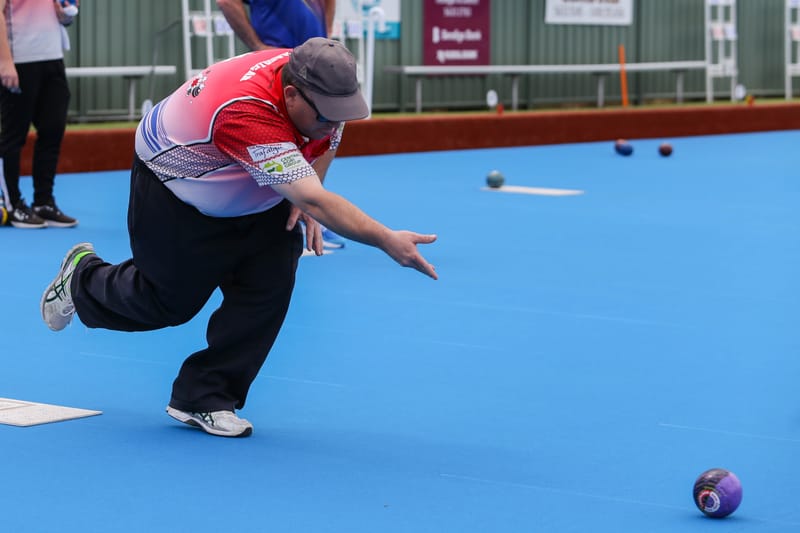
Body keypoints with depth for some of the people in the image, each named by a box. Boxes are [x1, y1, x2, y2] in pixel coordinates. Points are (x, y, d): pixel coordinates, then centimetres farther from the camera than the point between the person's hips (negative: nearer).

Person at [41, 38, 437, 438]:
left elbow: (327, 139, 5)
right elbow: (314, 201, -49)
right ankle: (83, 277, 40)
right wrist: (387, 241, -53)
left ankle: (203, 398, 0)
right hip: (170, 188, -7)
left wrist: (305, 197, -9)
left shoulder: (310, 78, -21)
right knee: (172, 300, 8)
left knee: (270, 283, -11)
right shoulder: (247, 115, -45)